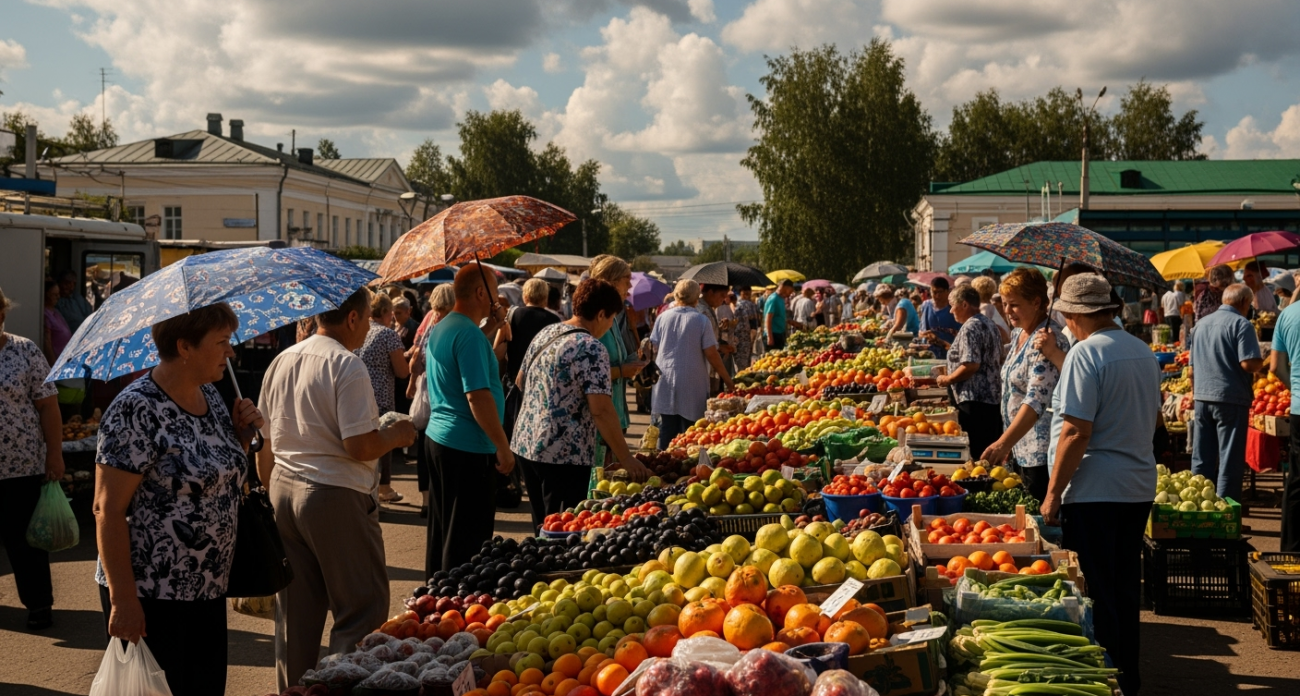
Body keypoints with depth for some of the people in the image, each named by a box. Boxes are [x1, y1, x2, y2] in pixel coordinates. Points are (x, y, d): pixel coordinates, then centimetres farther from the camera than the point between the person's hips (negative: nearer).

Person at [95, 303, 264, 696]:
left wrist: (242, 434, 1)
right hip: (151, 598, -8)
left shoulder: (210, 395, 6)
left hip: (209, 590, 8)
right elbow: (108, 509, -19)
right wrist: (123, 600, -20)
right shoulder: (136, 410, -19)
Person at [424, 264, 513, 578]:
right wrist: (503, 446, -19)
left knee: (441, 530, 19)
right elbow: (478, 396, -23)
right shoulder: (468, 333, -19)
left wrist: (489, 327, 18)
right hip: (469, 447, -10)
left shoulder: (440, 328, 12)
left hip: (438, 436, 10)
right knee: (468, 539, -1)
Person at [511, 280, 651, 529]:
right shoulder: (592, 349, -15)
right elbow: (601, 410, -21)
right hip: (564, 456, -8)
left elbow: (520, 381, 21)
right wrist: (626, 459, -18)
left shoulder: (545, 333, 10)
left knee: (543, 530, 18)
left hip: (525, 446, 8)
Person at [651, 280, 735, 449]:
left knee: (667, 428, 10)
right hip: (691, 384, -3)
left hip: (666, 380, 3)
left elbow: (655, 348, 6)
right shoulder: (701, 321, -9)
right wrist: (727, 379, 0)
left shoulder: (663, 317, -1)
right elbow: (711, 354, -9)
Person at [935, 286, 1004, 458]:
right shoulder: (990, 324, 15)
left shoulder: (970, 328, -14)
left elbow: (970, 366, -23)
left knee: (975, 451, -6)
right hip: (995, 397, 10)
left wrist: (947, 379, -9)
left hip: (975, 400, -10)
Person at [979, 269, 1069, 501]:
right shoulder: (1018, 335, 11)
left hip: (1042, 453, -9)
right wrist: (1007, 445, 17)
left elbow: (1036, 401, -28)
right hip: (1022, 449, 9)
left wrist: (1003, 443, -36)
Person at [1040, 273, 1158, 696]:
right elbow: (1153, 417, 21)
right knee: (1126, 587, 16)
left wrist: (1053, 493, -14)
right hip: (1139, 487, 8)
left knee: (1096, 593, 0)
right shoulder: (1143, 351, 10)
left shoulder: (1085, 353, -15)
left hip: (1094, 491, -8)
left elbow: (1077, 431, -20)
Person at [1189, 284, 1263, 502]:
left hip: (1202, 398, 6)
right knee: (1230, 460, 0)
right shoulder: (1241, 324, -9)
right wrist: (1261, 362, 2)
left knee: (1201, 460, 12)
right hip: (1231, 399, -6)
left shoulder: (1201, 324, 13)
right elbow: (1249, 364, -19)